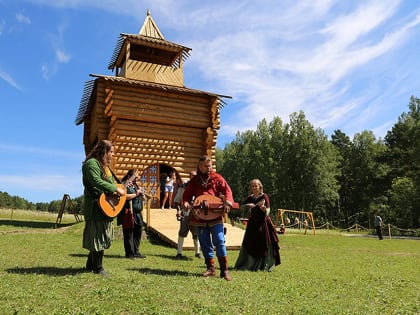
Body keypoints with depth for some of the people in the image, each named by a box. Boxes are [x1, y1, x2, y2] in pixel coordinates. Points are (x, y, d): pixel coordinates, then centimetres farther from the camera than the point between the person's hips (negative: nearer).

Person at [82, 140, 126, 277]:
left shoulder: (105, 166, 20)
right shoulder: (92, 163, -12)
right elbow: (96, 181, -25)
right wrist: (116, 189, -25)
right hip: (96, 206, -10)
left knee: (103, 236, 14)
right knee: (99, 235, -4)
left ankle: (91, 264, 26)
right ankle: (98, 268, 7)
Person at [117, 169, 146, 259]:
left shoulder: (136, 185, 20)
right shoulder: (124, 184, -6)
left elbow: (140, 198, 29)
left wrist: (142, 194, 8)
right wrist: (136, 194, -15)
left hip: (138, 213, 9)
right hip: (129, 213, -9)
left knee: (138, 232, 12)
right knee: (129, 234, -1)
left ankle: (136, 252, 22)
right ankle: (130, 253, 7)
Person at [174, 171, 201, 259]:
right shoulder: (183, 187, 2)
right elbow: (176, 200, 5)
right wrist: (178, 209, -8)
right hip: (185, 213, -2)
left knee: (196, 233, 6)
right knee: (182, 233, 1)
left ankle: (197, 252, 20)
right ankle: (179, 253, 9)